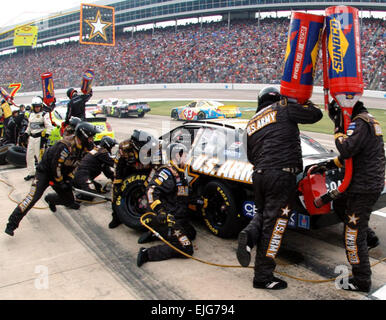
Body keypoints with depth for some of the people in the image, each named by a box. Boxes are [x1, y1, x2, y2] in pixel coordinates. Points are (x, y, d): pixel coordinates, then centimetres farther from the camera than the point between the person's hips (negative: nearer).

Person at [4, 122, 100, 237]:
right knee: (33, 196, -20)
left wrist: (69, 179, 2)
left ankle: (50, 199, 39)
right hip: (45, 171, -8)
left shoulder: (79, 146, -3)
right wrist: (60, 183, -16)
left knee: (69, 199, 8)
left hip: (60, 173, 8)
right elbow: (56, 166, -26)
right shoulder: (65, 146, -30)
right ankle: (12, 224, -15)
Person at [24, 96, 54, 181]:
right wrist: (26, 134, 19)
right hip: (32, 137, 7)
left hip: (39, 137, -7)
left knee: (40, 156, -7)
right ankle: (31, 173, 20)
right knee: (29, 155, 9)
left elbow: (49, 126, -11)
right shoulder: (31, 115, 16)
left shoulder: (44, 114, -5)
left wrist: (46, 135, -18)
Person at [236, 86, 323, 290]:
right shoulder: (284, 108, 4)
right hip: (282, 175, -6)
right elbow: (316, 115, 10)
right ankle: (263, 277, 7)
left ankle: (249, 235, -7)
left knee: (262, 213, 25)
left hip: (258, 174, 6)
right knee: (273, 224, 0)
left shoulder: (251, 123, 20)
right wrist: (305, 103, 26)